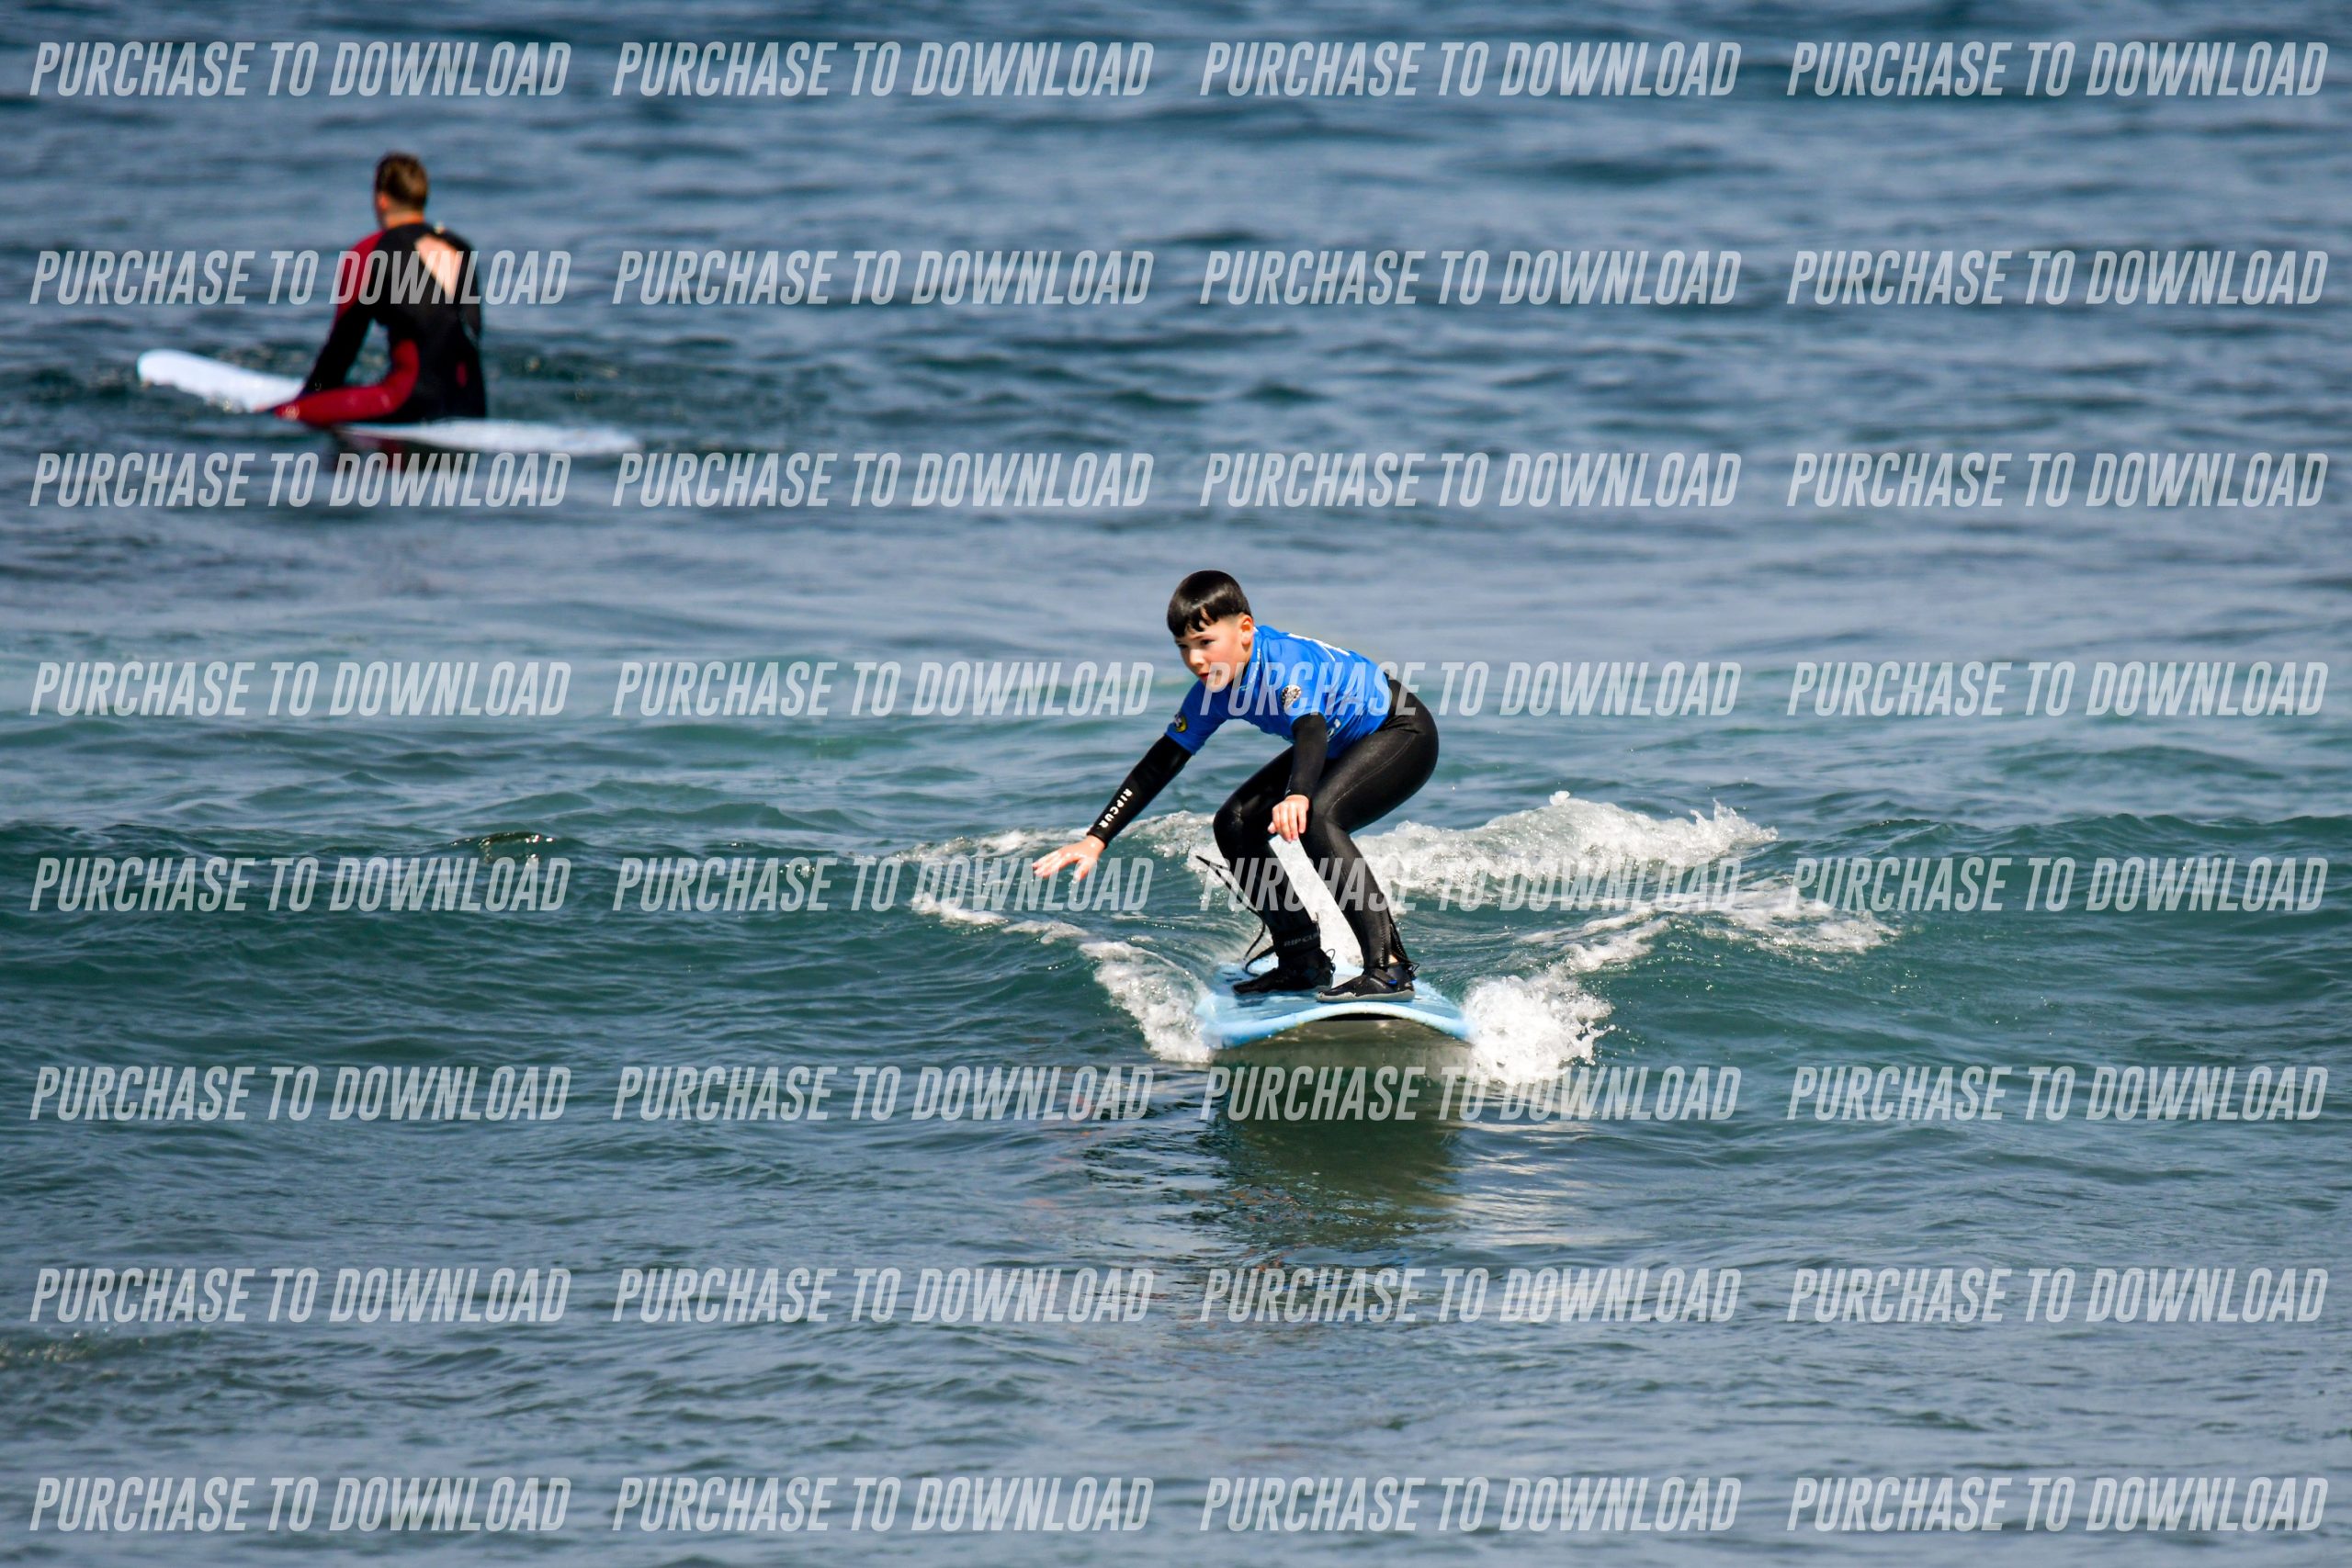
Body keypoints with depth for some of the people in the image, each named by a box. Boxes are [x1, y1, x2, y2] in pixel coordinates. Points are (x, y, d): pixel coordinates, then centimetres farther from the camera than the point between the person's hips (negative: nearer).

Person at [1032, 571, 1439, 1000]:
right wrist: (1095, 840, -6)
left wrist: (1297, 796, -71)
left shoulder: (1287, 662, -32)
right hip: (1342, 747, 9)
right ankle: (1304, 962, 10)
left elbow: (1311, 729, -50)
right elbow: (1158, 766, -1)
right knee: (1236, 825, 2)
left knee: (1316, 817, -33)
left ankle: (1390, 969, -35)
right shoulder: (1214, 691, -8)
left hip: (1404, 734, -9)